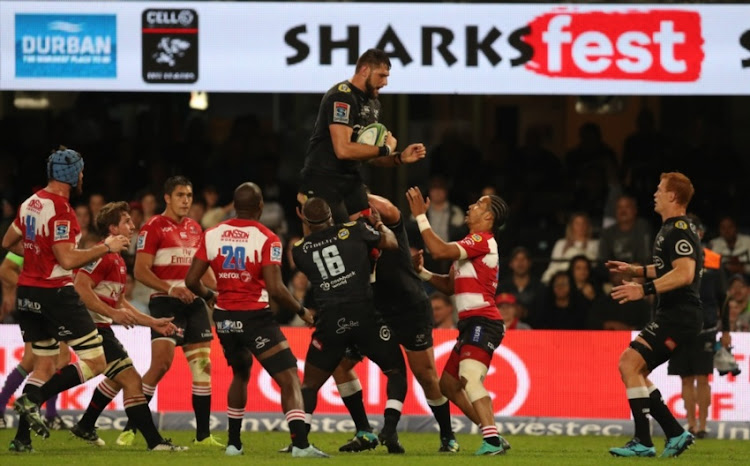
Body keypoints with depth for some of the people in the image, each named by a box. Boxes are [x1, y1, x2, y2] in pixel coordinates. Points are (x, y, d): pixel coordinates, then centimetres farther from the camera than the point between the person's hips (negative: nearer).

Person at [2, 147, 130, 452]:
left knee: (44, 365, 17)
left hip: (27, 291, 9)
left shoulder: (31, 204, 9)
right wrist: (106, 248, -12)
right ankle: (33, 399, -14)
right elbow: (67, 259, -22)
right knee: (95, 363, -3)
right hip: (55, 292, -9)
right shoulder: (60, 208, -17)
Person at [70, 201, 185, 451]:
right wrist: (114, 313, -26)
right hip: (92, 327, -11)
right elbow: (81, 288, -25)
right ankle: (155, 441, -15)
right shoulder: (103, 256, -15)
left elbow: (118, 302, 24)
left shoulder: (117, 260, 18)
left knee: (118, 379, 27)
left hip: (102, 328, 11)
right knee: (131, 380, -13)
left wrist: (153, 323, 19)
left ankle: (85, 427, 37)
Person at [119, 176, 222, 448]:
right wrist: (170, 289, -23)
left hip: (194, 303, 7)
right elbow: (140, 271, -11)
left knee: (202, 366, 3)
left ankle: (203, 434, 9)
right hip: (165, 303, -7)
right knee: (161, 363, -17)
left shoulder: (195, 228, 16)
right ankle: (130, 429, -9)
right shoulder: (154, 228, -6)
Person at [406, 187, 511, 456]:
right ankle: (493, 437, 14)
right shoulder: (472, 244, 23)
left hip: (482, 323, -11)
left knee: (470, 378, -28)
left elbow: (440, 251, -21)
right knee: (449, 384, 14)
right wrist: (422, 272, 13)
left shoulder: (482, 240, -8)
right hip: (472, 325, 11)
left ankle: (492, 440, -37)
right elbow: (450, 286, 26)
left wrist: (420, 216, -14)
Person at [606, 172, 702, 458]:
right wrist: (635, 271, 29)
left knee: (630, 363, -18)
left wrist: (645, 289, -30)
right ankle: (676, 434, 11)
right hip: (672, 314, 11)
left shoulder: (679, 231, -14)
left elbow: (684, 273, -26)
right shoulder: (670, 229, 19)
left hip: (679, 315, -11)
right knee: (634, 371, 11)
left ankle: (643, 442, -19)